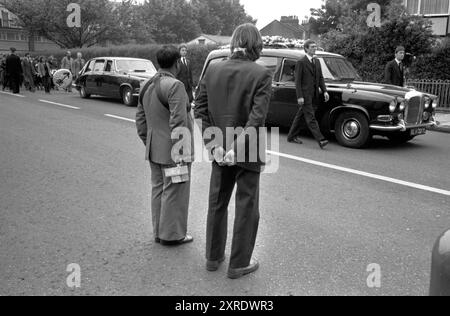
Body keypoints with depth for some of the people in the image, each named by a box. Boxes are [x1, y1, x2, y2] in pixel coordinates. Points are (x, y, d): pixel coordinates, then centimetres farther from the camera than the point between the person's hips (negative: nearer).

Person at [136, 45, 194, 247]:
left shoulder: (148, 86, 10)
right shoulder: (175, 86, -17)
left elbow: (140, 120, 14)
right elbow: (178, 122, -22)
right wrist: (181, 152, -19)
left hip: (154, 151, 9)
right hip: (172, 151, -9)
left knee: (158, 190, 16)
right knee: (174, 192, 2)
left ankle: (159, 232, 26)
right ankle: (171, 234, 11)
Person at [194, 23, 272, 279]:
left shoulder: (213, 70, 0)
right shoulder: (261, 74, -13)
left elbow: (200, 109, -4)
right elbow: (257, 117, -21)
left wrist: (214, 144, -6)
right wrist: (238, 149, -18)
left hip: (220, 151, 5)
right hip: (248, 152, -4)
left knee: (217, 204, 18)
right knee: (247, 208, 10)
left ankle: (213, 257, 32)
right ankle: (239, 264, 21)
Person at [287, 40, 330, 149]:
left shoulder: (317, 62, 14)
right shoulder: (301, 62, -6)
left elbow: (320, 78, 15)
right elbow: (298, 81, -9)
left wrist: (324, 91, 3)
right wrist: (299, 96, -14)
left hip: (314, 95, 7)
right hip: (305, 95, -7)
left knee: (300, 116, 14)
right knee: (311, 118, -8)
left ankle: (292, 136, 24)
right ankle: (320, 140, -12)